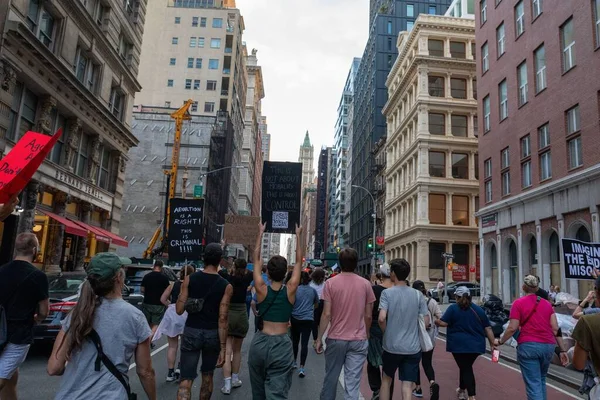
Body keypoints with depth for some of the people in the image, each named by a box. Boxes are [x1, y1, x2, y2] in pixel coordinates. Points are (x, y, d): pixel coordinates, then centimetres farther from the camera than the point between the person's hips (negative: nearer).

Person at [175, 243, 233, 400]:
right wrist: (223, 348, -10)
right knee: (207, 375, 21)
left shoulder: (189, 279, -6)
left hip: (191, 332, 0)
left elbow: (179, 310, -5)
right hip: (212, 334, 0)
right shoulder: (226, 286, -10)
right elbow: (223, 318, -13)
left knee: (186, 379, 1)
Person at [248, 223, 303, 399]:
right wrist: (298, 235, 12)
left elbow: (256, 258, 5)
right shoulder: (290, 290, -5)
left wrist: (260, 233, 13)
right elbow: (299, 261, 5)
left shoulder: (261, 289, -4)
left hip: (259, 343, 2)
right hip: (281, 345, -2)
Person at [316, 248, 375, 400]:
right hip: (358, 340, 0)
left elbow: (326, 314, -8)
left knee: (331, 377, 17)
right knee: (353, 383, 3)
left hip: (336, 338, 0)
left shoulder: (330, 283, -7)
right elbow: (368, 316, 2)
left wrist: (319, 338, 1)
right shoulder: (366, 284, -2)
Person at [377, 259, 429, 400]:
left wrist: (386, 332, 0)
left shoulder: (387, 293, -10)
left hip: (391, 346, -2)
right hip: (413, 348, 2)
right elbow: (426, 321, 1)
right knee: (407, 386, 4)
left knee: (386, 379, 20)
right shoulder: (418, 295, 0)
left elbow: (381, 318, -20)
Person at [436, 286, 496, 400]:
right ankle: (461, 390, 37)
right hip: (476, 345, 5)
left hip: (459, 344, -4)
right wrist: (492, 343, 11)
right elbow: (488, 328, 7)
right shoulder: (479, 309, 9)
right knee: (466, 366, 21)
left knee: (466, 369, 1)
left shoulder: (453, 308, -4)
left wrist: (435, 321, 7)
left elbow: (443, 323, -12)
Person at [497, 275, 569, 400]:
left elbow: (512, 328, -8)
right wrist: (562, 350, 10)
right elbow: (556, 329, 5)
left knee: (533, 384, -2)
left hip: (528, 346, -5)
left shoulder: (518, 303, -3)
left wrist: (500, 341, 6)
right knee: (541, 380, 23)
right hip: (548, 346, 5)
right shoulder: (547, 303, 11)